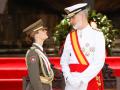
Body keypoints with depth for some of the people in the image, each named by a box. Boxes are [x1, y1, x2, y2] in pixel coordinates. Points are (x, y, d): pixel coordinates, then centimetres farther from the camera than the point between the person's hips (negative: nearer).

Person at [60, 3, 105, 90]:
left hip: (91, 82, -3)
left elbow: (99, 61, -11)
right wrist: (68, 77, -10)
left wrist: (82, 78, -16)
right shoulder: (70, 36, 8)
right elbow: (64, 61, 7)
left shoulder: (97, 35, -3)